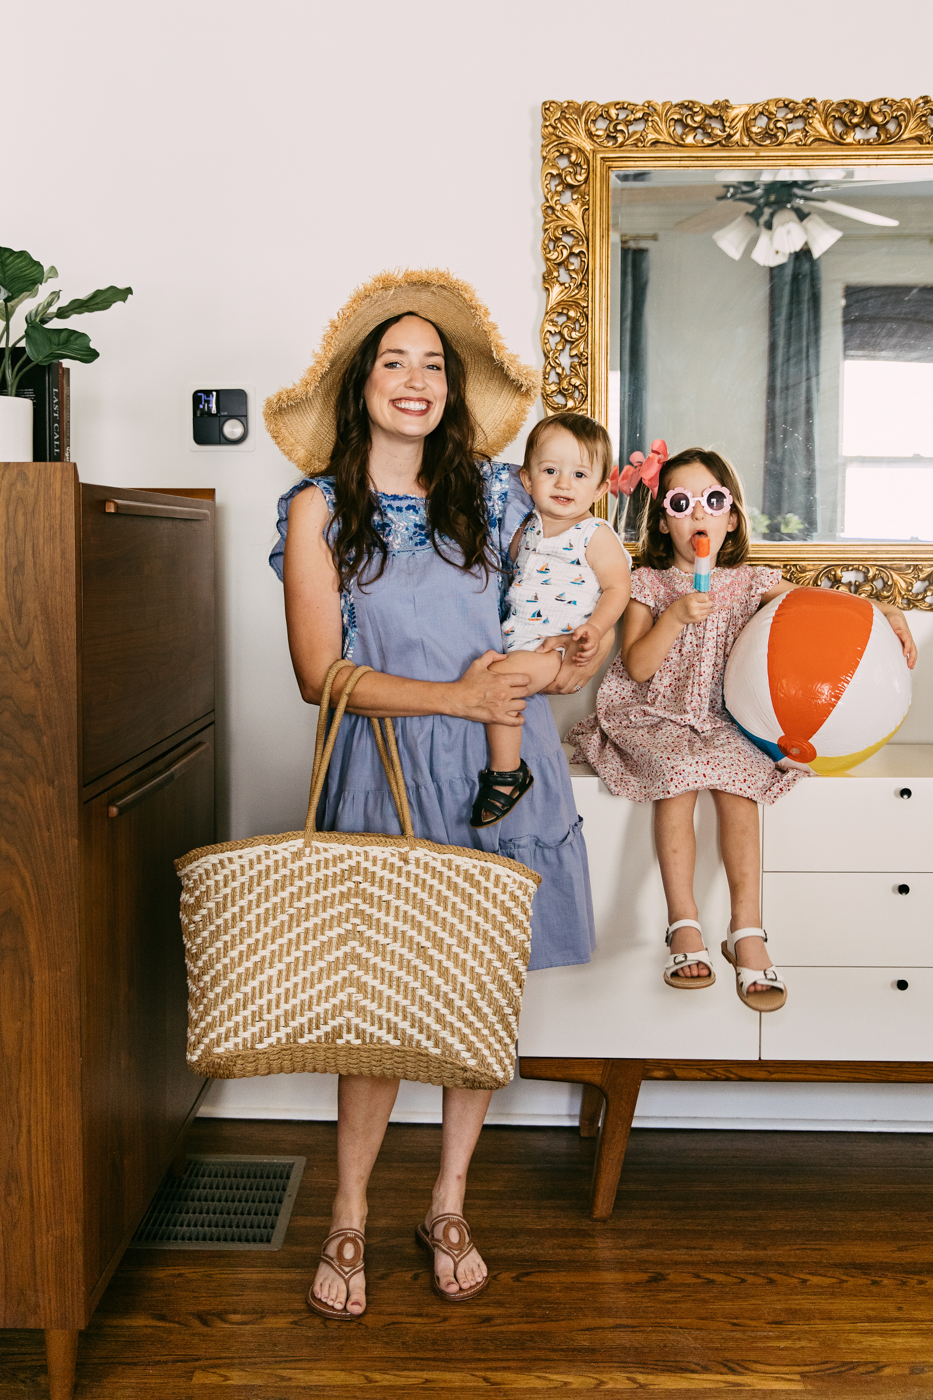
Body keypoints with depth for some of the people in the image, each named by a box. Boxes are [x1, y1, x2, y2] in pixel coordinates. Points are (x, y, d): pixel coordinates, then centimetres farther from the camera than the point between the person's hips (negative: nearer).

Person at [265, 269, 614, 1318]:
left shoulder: (490, 492, 11)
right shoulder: (319, 508, 1)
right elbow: (320, 675, -5)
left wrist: (558, 659, -1)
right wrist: (456, 697, -12)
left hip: (506, 761, 3)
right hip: (390, 769, -3)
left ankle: (448, 1206, 24)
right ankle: (348, 1220, 18)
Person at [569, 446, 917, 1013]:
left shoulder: (749, 583, 10)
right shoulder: (648, 584, 3)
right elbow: (637, 668, -6)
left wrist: (881, 609, -1)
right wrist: (677, 616, -18)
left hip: (722, 719, 2)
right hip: (657, 717, -2)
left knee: (738, 780, -27)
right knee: (677, 775, -31)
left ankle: (747, 930, -23)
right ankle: (684, 925, -25)